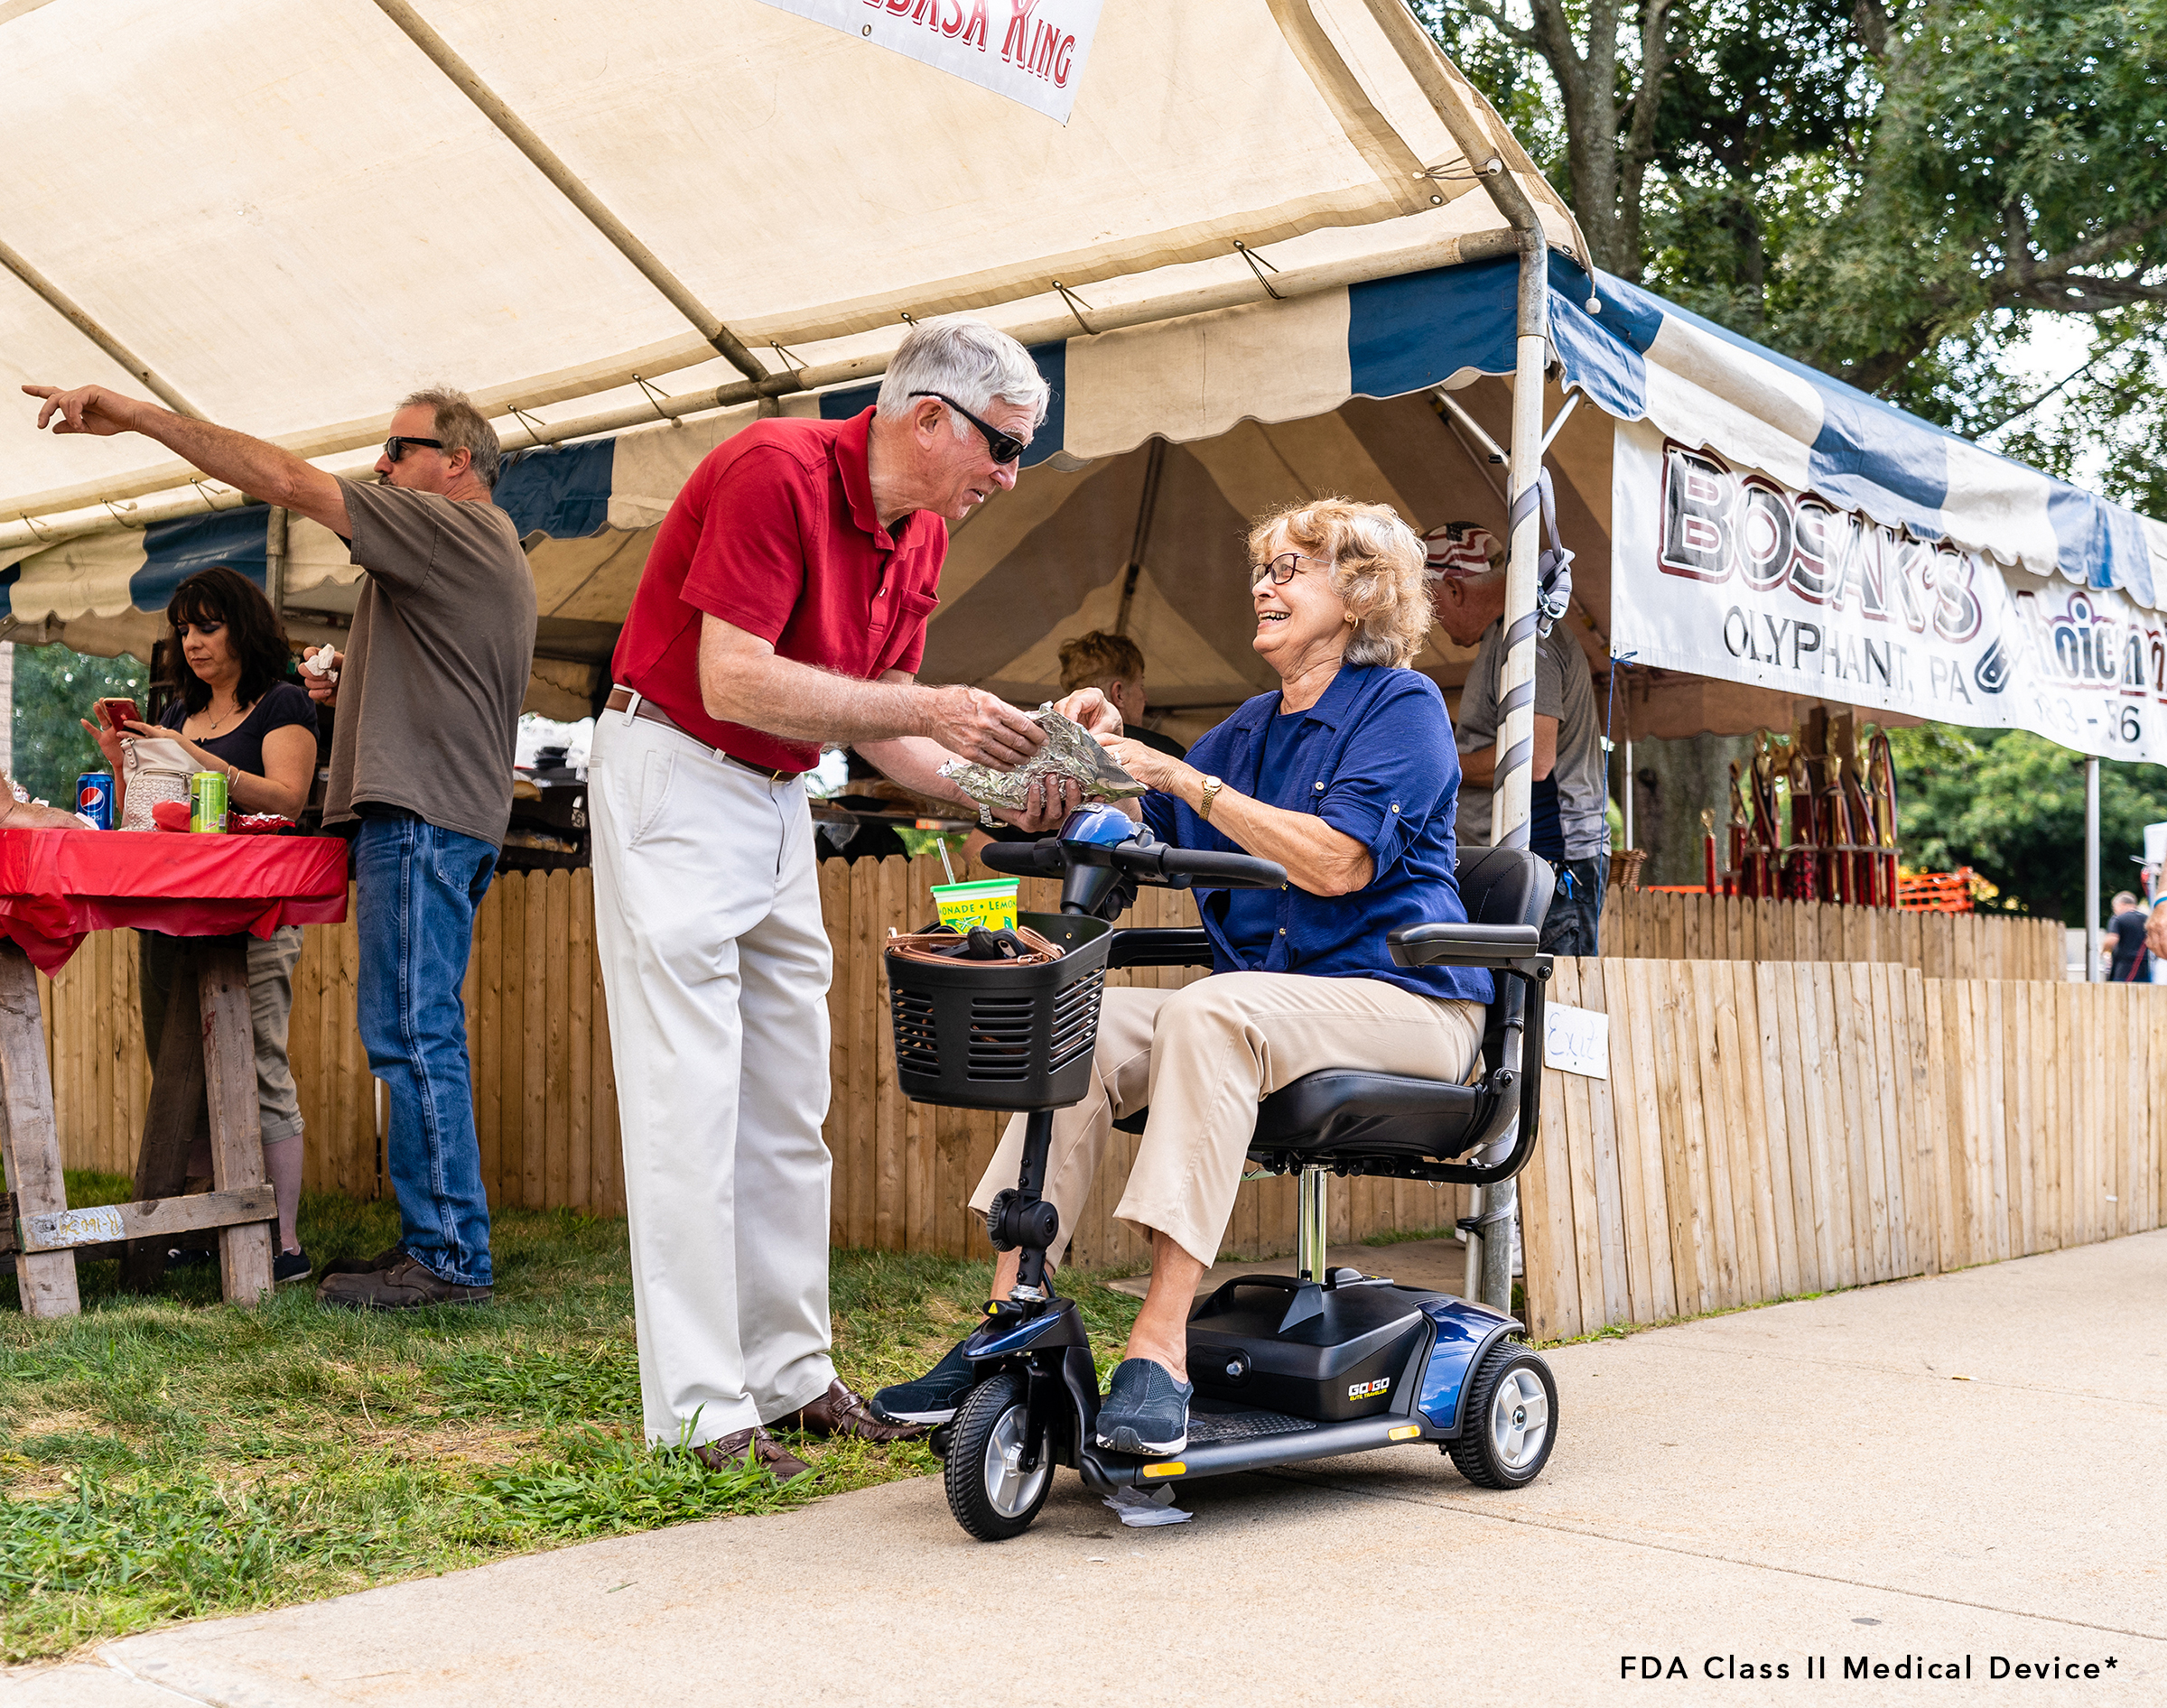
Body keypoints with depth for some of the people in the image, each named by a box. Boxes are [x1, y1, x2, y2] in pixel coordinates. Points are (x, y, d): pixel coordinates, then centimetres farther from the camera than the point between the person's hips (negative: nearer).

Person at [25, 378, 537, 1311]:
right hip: (457, 814, 11)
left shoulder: (456, 527, -7)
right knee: (420, 1036, 11)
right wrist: (357, 691, 16)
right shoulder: (494, 553, 25)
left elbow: (288, 480, -14)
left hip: (419, 814, -11)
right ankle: (436, 1239, 13)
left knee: (412, 1034, -11)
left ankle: (450, 1256, -11)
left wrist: (140, 414, -12)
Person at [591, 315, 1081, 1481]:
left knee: (788, 1110, 10)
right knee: (690, 1106, -7)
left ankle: (790, 1375, 18)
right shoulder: (776, 471, -20)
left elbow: (877, 727, 9)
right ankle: (697, 1411, -1)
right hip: (675, 781, -9)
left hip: (779, 798, 9)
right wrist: (927, 707, -27)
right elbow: (731, 681, -26)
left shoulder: (920, 539, 6)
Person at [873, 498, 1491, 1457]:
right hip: (1265, 1000, 7)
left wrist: (1180, 777, -17)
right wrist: (1105, 760, -1)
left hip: (1400, 998, -7)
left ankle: (1160, 1351, -38)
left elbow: (1337, 863, -18)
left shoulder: (1401, 704, -3)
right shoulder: (1251, 728, 20)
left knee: (1211, 1011, -35)